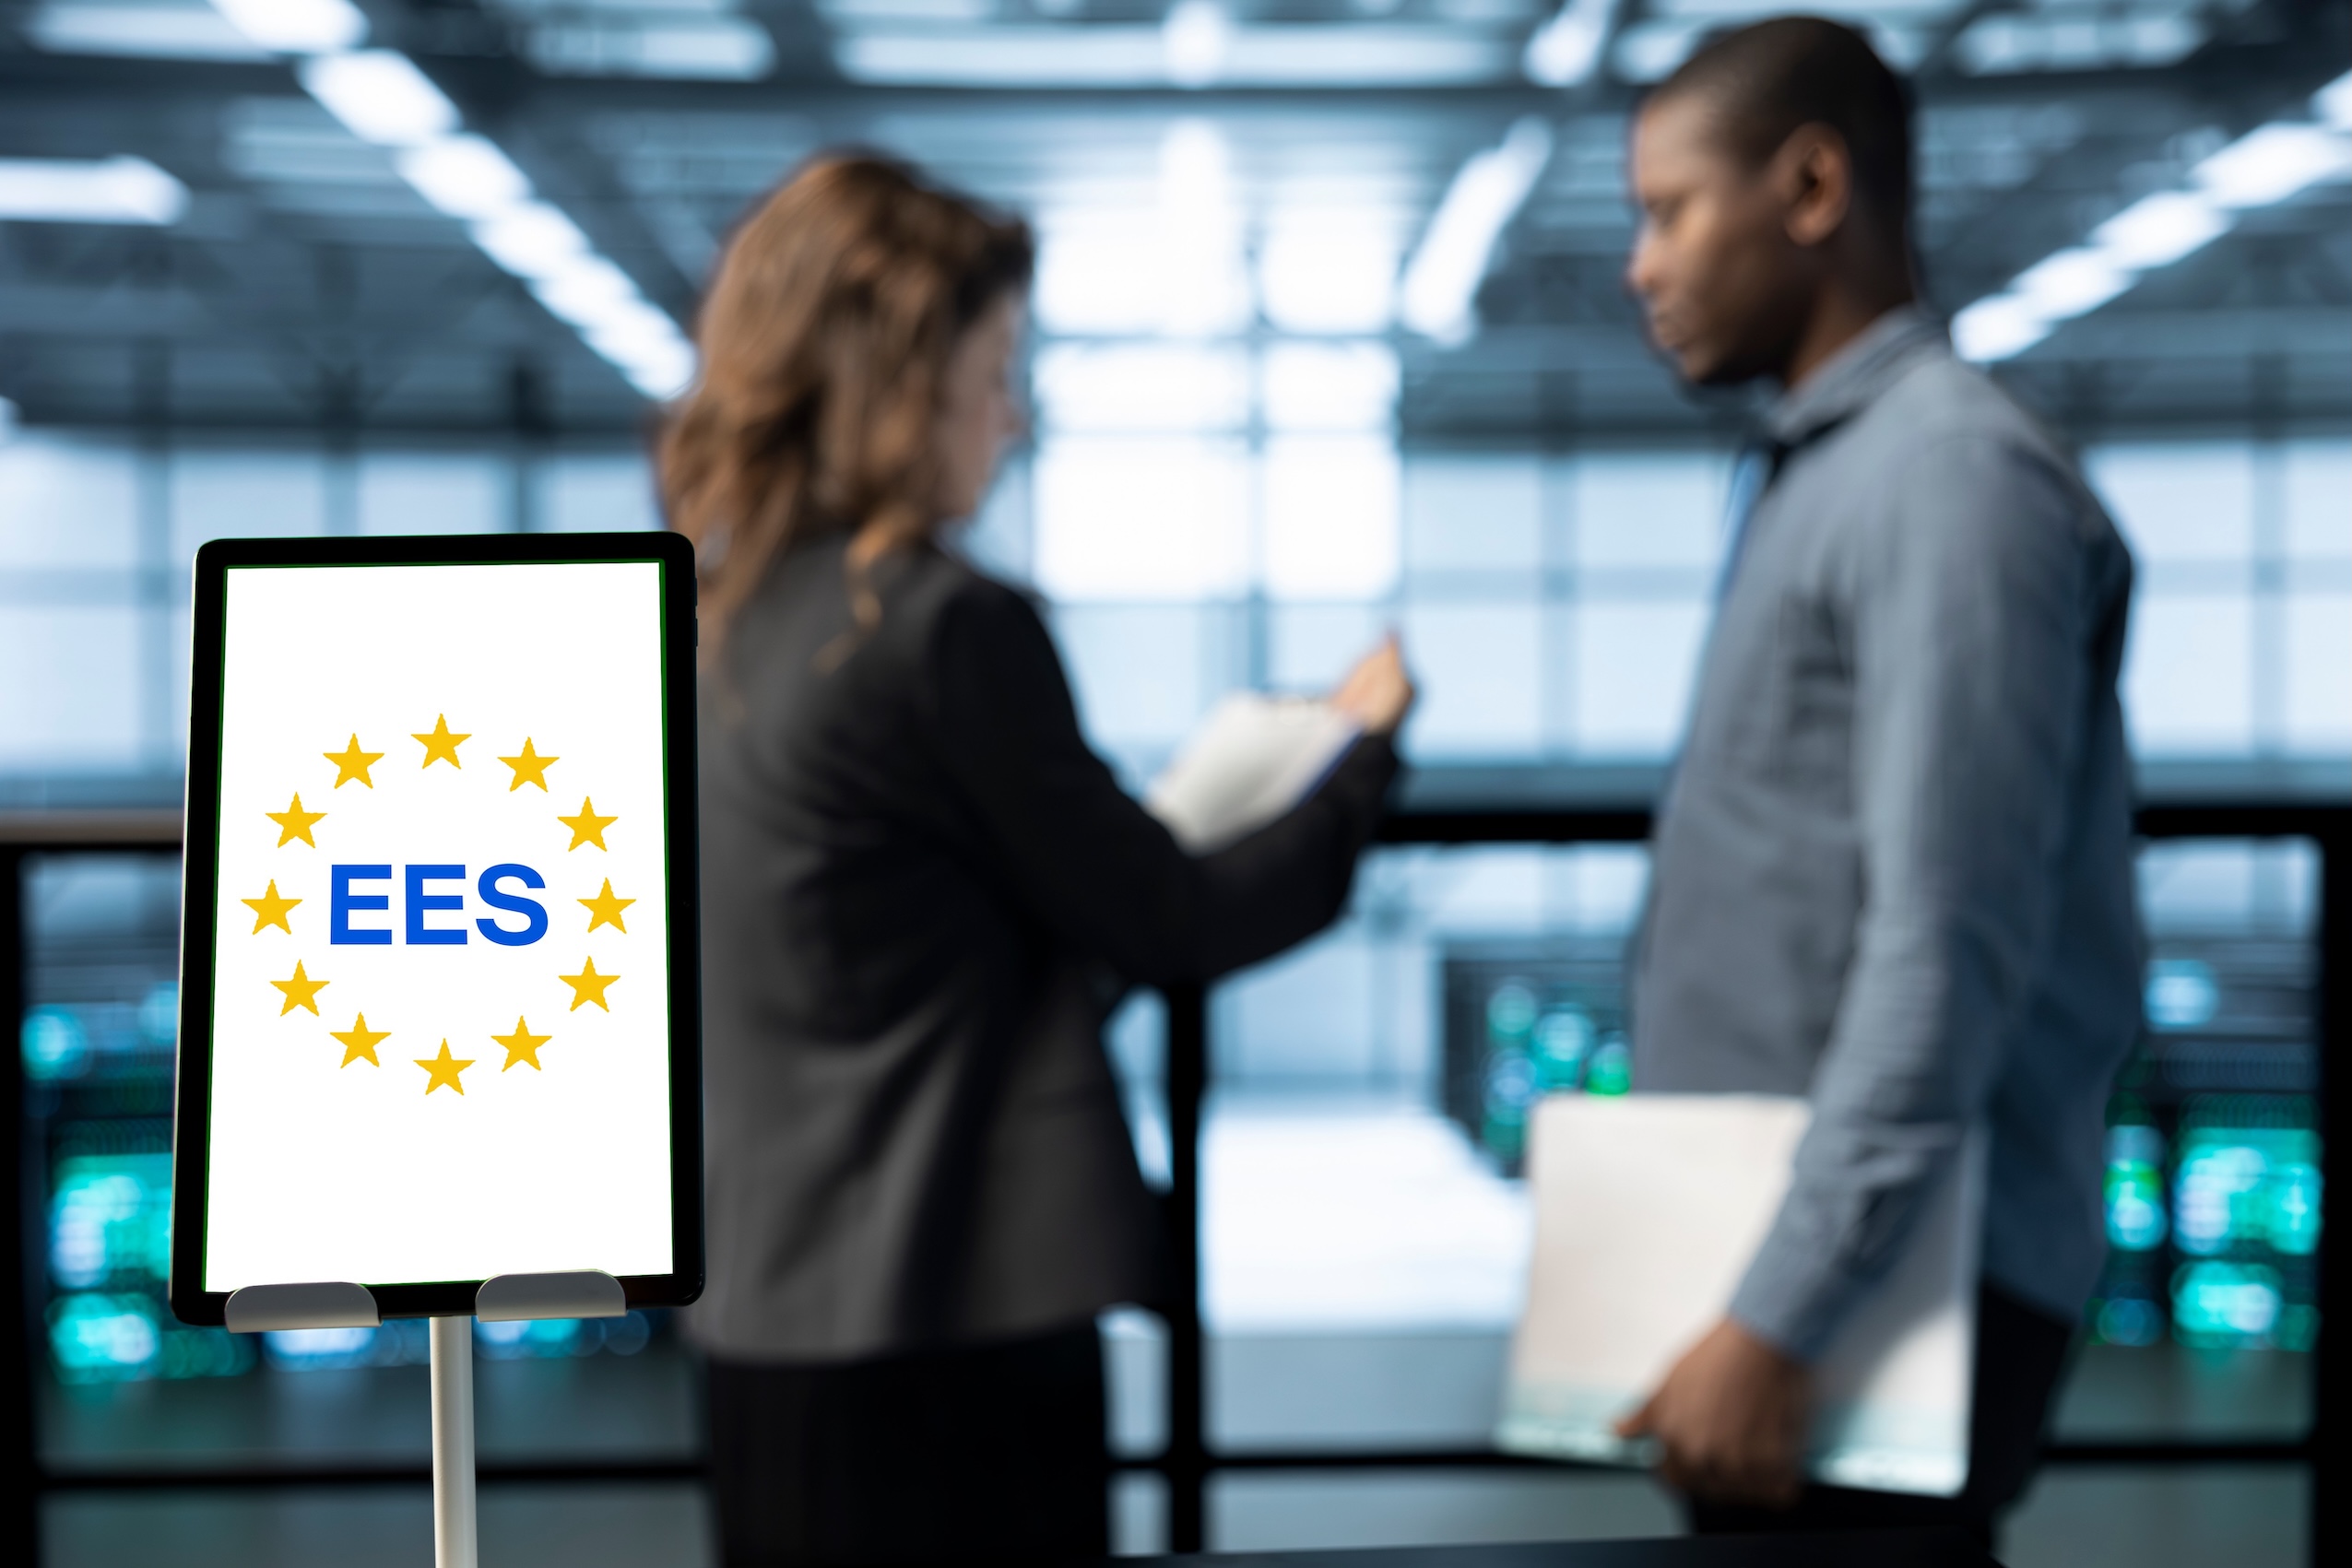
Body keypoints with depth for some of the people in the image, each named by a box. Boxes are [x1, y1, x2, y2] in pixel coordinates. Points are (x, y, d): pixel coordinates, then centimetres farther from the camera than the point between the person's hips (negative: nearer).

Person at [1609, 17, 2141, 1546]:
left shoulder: (1954, 475, -13)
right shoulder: (1812, 473, 16)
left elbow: (1946, 951, -21)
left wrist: (1780, 1321, -22)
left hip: (1895, 1283, -9)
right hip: (1783, 1246, 9)